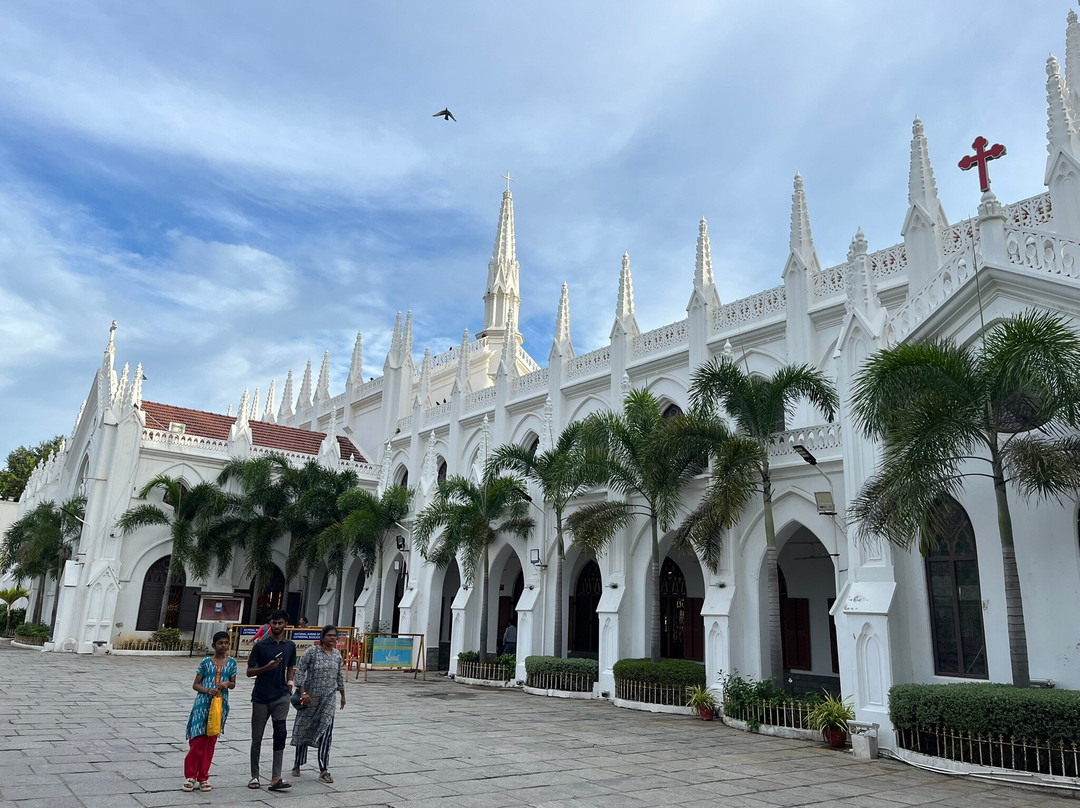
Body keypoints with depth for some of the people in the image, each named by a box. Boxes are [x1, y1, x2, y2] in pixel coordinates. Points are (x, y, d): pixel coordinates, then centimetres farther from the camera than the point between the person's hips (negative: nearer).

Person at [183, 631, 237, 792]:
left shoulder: (231, 662, 4)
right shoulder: (206, 662, -2)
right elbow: (195, 685, 1)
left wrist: (227, 684, -11)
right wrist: (207, 690, -17)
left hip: (221, 705, 2)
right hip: (203, 704, -2)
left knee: (210, 741, 8)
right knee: (197, 740, -4)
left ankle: (203, 777, 17)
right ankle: (190, 776, 10)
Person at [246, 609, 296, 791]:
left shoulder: (290, 646, 7)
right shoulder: (261, 645, -3)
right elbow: (249, 672, -2)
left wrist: (289, 682, 2)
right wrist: (267, 667, -19)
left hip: (280, 696, 1)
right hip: (261, 697, -1)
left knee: (280, 733, -14)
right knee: (257, 739, 8)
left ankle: (276, 779, -14)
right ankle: (254, 776, 24)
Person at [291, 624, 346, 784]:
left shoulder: (337, 654, 6)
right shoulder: (312, 651, -9)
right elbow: (300, 671, -10)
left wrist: (343, 695, 18)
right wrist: (303, 692, -15)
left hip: (328, 700, 3)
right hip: (310, 698, -3)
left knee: (325, 734, -3)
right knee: (304, 730, 11)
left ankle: (323, 771, 0)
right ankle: (297, 765, 29)